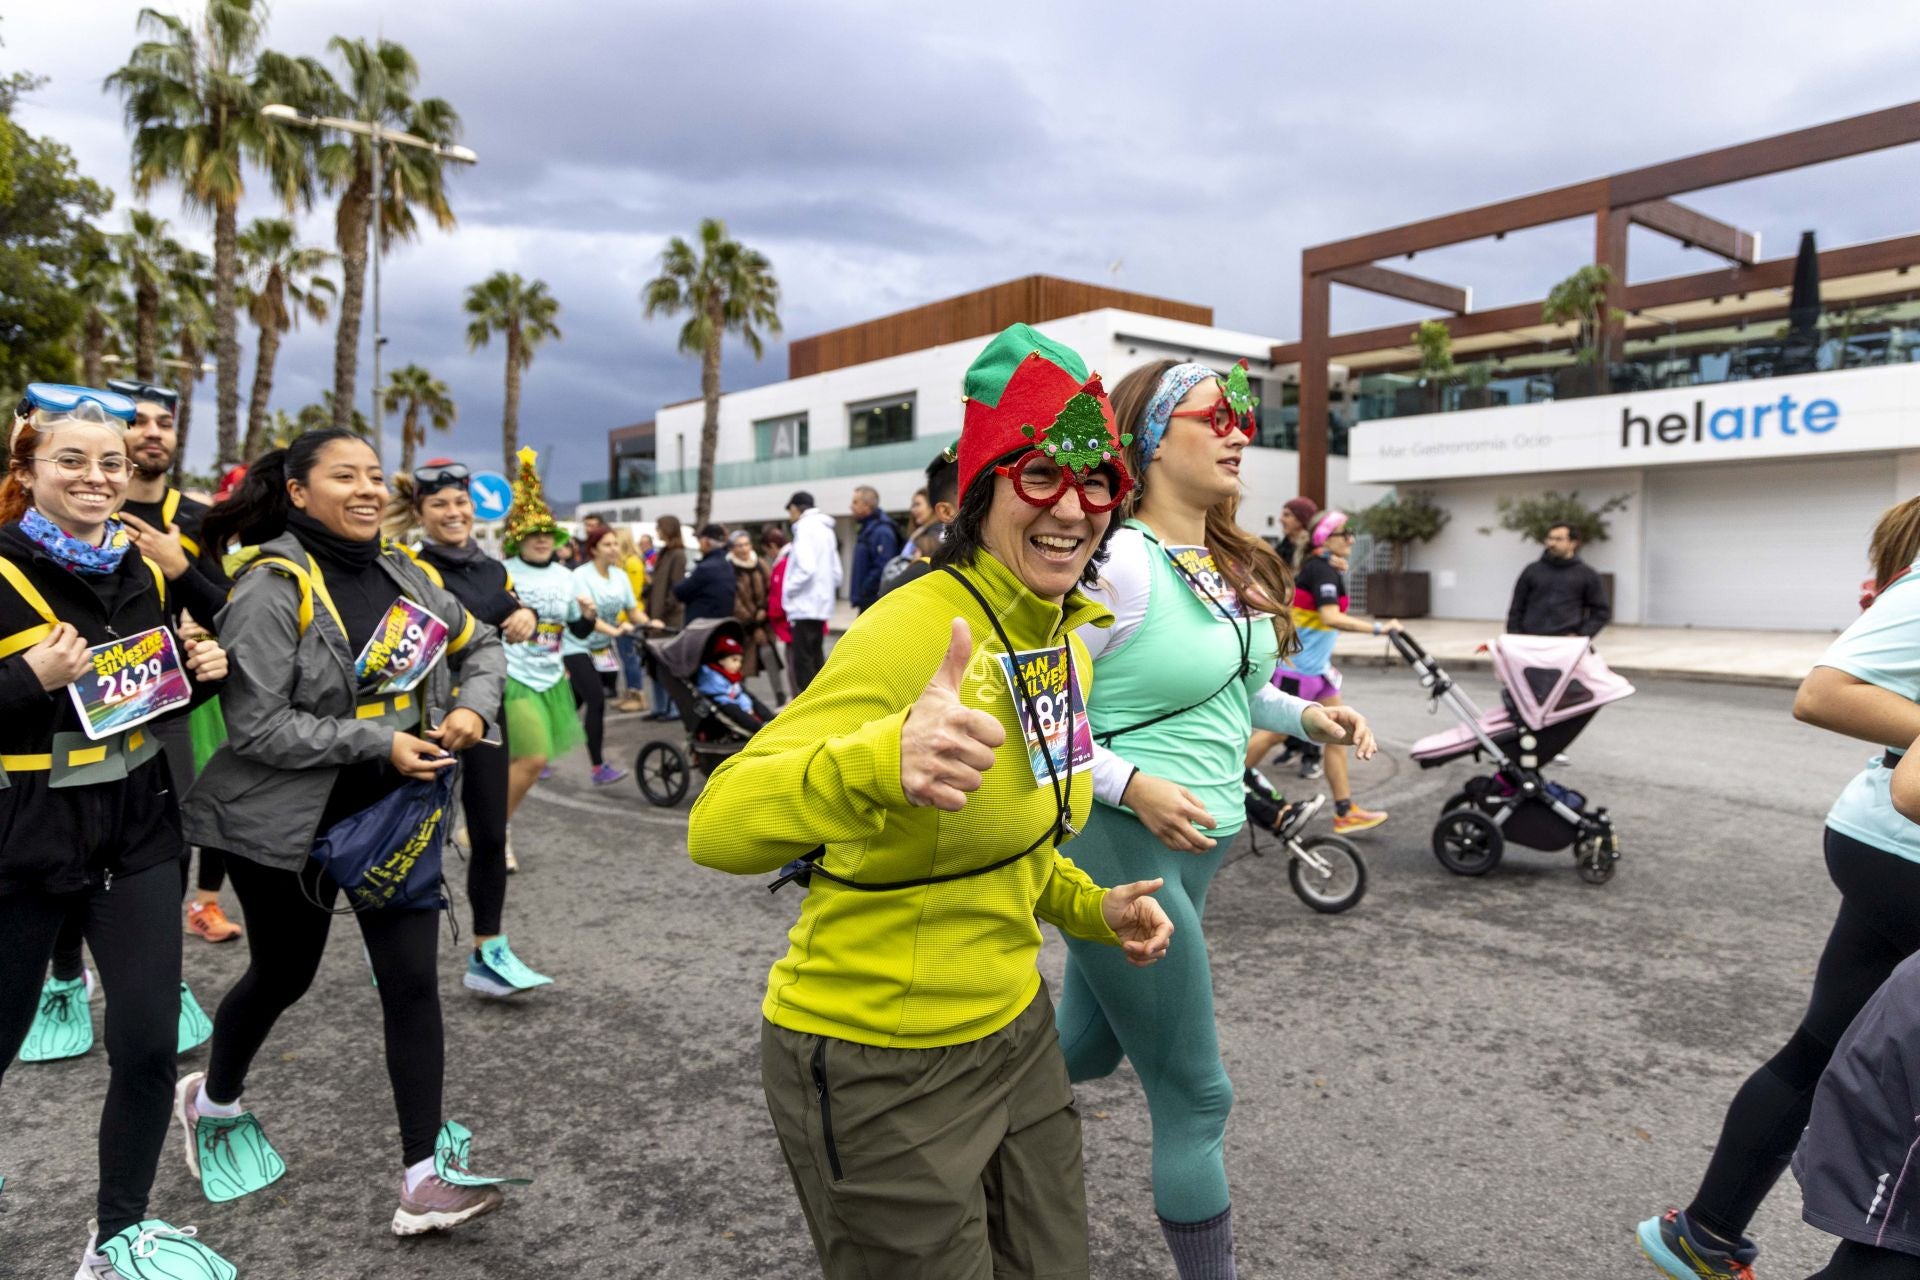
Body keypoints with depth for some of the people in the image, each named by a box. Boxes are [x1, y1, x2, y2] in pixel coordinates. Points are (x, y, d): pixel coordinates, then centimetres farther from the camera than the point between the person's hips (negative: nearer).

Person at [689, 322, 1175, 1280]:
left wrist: (1091, 908, 2)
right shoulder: (915, 629, -24)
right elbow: (717, 828, -34)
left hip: (1013, 1031, 8)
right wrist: (885, 760, -51)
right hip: (879, 1072, -8)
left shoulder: (1062, 636, 2)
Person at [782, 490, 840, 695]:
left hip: (805, 605, -9)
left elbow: (806, 567, -22)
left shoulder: (805, 527, -10)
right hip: (822, 604, 9)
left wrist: (788, 589, -10)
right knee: (816, 658, 15)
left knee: (802, 659, -7)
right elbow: (836, 571, 18)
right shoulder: (825, 529, 16)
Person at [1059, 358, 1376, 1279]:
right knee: (1194, 1095, 4)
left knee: (1089, 1048, 23)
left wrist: (1307, 717, 6)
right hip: (1123, 842, -9)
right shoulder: (1120, 563, -18)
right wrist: (1132, 786, -27)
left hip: (1198, 846, 9)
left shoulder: (1235, 566, 9)